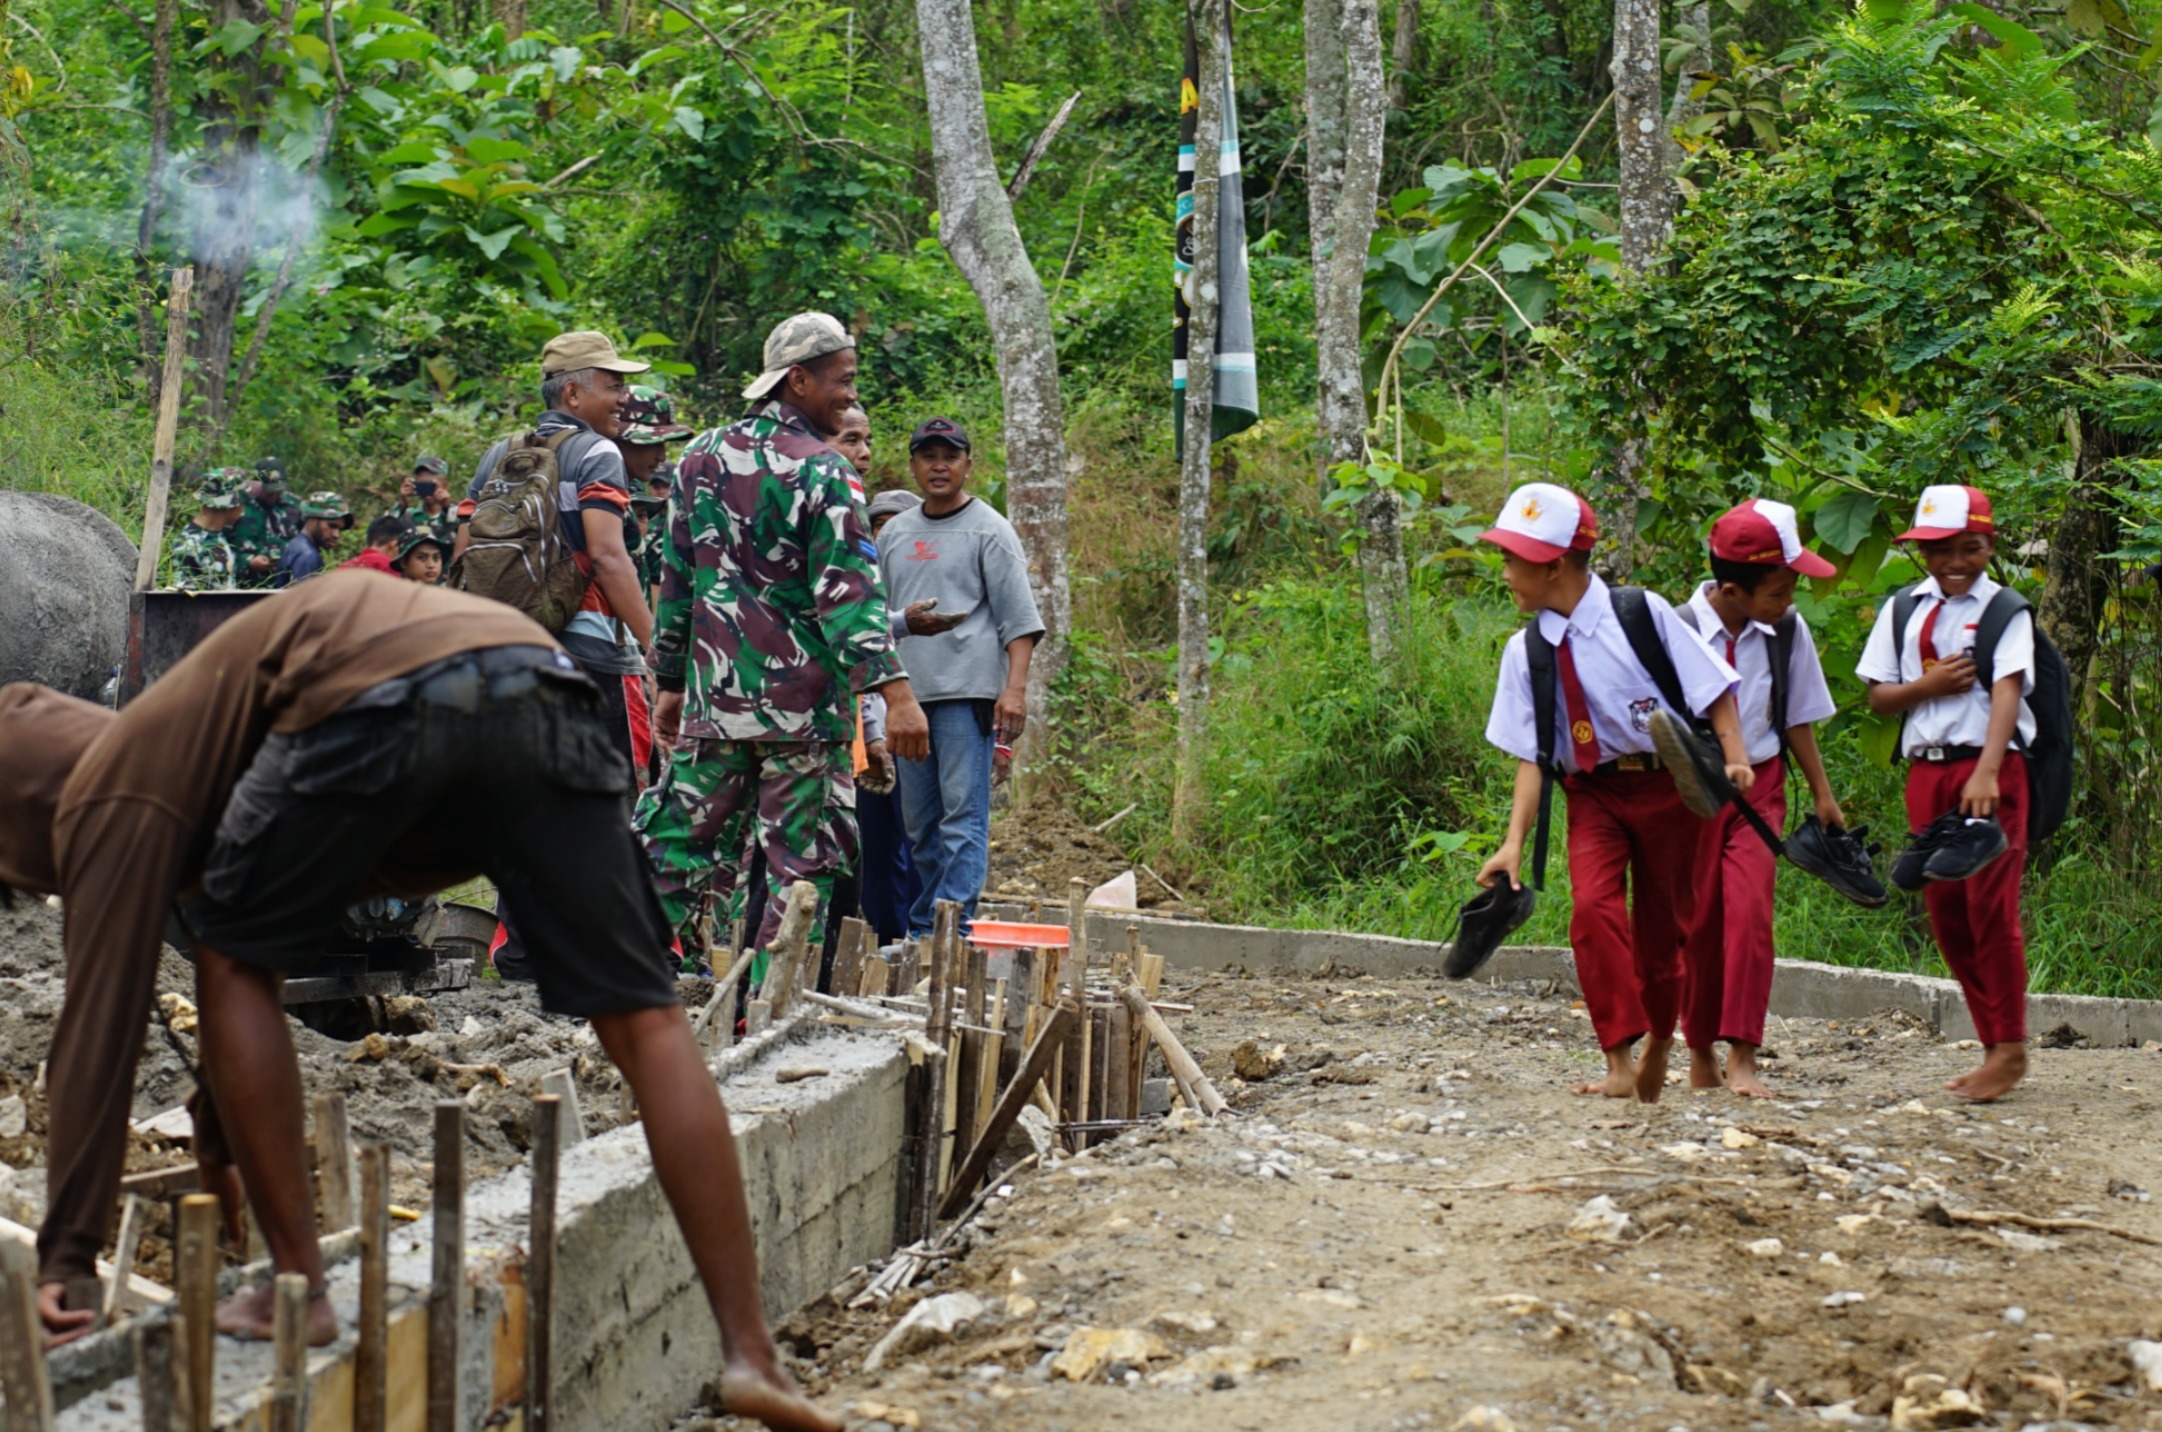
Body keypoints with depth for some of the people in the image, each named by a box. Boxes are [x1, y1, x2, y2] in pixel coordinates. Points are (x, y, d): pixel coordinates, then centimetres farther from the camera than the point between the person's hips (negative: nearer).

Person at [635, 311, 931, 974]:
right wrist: (895, 692, -21)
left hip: (714, 694, 6)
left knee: (679, 840, 11)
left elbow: (676, 581, 15)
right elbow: (848, 591, -18)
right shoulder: (819, 471, -10)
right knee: (801, 858, 1)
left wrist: (671, 682, 22)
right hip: (803, 700, -6)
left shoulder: (701, 457, 11)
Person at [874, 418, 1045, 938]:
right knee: (919, 822, 7)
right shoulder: (894, 534, 18)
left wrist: (1015, 687, -13)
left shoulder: (989, 530, 2)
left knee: (963, 815, -11)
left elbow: (1019, 617, -3)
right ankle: (922, 931, 12)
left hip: (968, 691, -6)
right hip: (909, 694, 6)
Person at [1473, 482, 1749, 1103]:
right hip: (1592, 792, 2)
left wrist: (1734, 757, -18)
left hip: (1666, 786, -2)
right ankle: (1619, 1063, -21)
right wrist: (1514, 841, -12)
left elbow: (1711, 686, -4)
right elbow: (1531, 755, -2)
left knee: (1662, 927, 7)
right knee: (1594, 908, -22)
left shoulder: (1642, 614, -9)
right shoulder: (1525, 652, -1)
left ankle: (1657, 1054, 31)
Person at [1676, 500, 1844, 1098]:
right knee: (1697, 921, 6)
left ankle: (1742, 1055, -14)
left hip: (1758, 786, 2)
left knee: (1750, 910, -14)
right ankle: (1701, 1052, 21)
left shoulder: (1787, 630, -3)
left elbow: (1799, 718, 9)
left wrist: (1823, 795, 11)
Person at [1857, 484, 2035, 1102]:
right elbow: (1878, 696, 12)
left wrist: (1986, 774, -29)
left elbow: (2007, 691, -16)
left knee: (1990, 905, -11)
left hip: (1989, 768, -5)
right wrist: (1927, 686, -9)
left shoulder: (2005, 610, -4)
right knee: (1945, 913, 6)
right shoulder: (1903, 611, 11)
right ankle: (1996, 1048, 14)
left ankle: (2010, 1048, -4)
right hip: (1926, 770, 5)